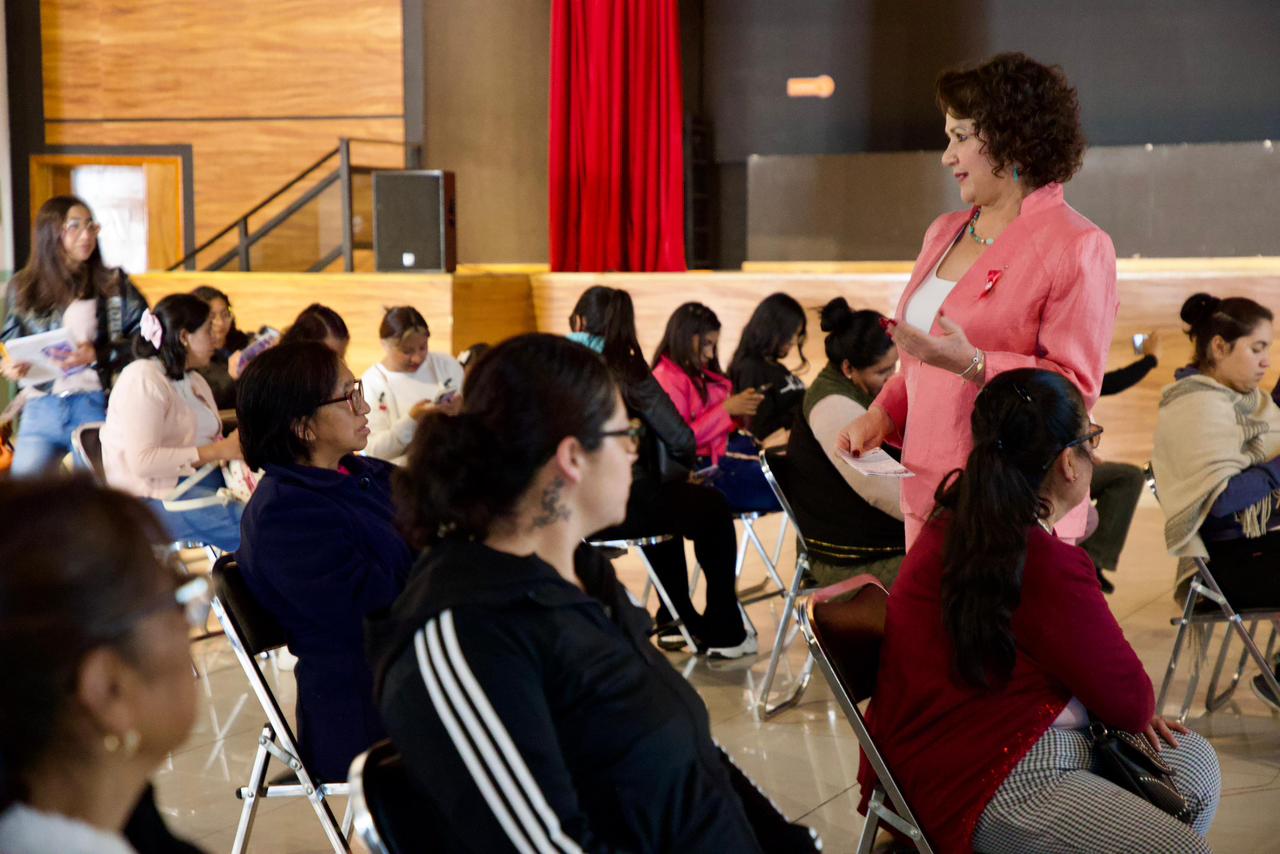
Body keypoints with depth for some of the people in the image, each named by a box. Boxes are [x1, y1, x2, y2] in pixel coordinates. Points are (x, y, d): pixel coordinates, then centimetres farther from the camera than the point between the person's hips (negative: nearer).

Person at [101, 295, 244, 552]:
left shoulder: (194, 380, 20)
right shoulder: (143, 379, -10)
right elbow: (143, 461, -20)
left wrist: (235, 445, -6)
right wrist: (218, 451, -19)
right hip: (156, 497, -9)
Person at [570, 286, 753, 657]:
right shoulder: (626, 372, -7)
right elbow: (681, 440, -10)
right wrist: (677, 473, 12)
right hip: (622, 509, -5)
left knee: (664, 500, 35)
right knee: (714, 507, 22)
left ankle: (675, 619, 41)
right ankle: (722, 634, 27)